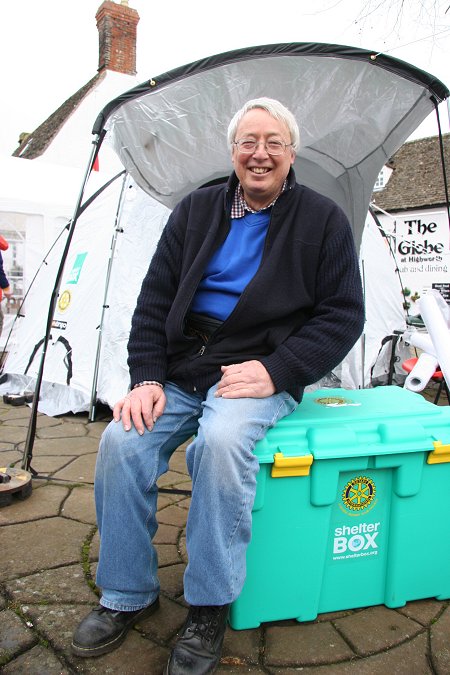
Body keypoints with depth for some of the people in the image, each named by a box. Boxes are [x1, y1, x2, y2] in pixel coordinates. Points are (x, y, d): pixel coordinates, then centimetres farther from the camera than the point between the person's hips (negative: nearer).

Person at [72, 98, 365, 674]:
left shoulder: (322, 219, 3)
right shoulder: (195, 211, 11)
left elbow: (342, 315, -1)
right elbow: (154, 301, 9)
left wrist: (276, 371, -15)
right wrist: (147, 377, -5)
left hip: (261, 373, -3)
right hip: (181, 371, 4)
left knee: (221, 440, -33)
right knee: (121, 442, -19)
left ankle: (209, 609, -9)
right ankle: (128, 595, 6)